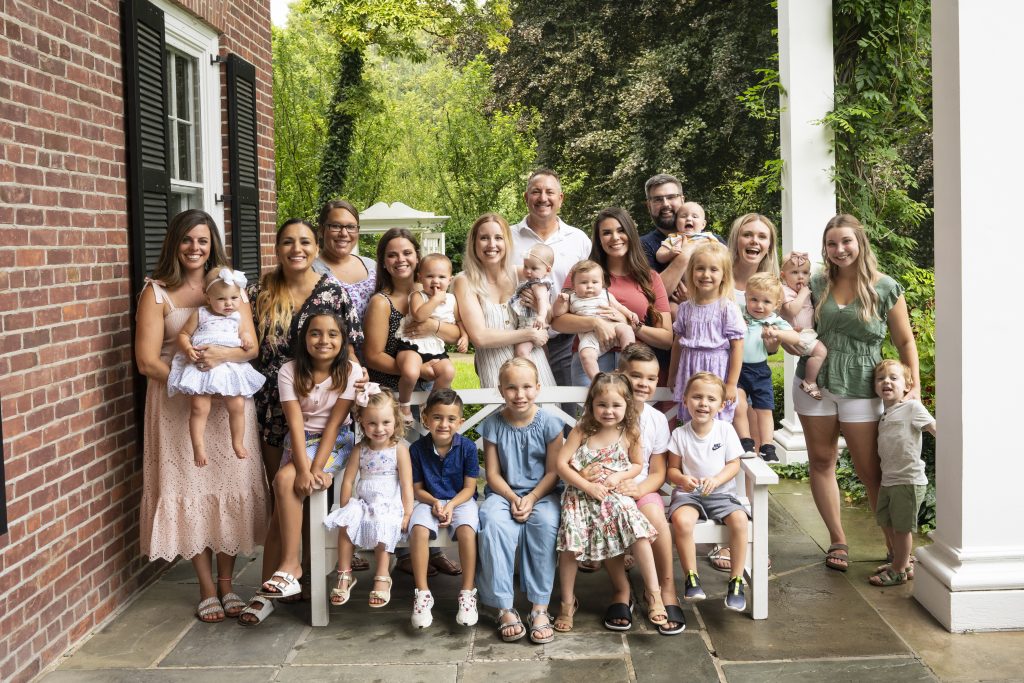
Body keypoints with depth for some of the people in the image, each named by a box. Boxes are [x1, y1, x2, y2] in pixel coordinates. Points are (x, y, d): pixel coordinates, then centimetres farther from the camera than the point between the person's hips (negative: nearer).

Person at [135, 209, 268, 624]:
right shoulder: (157, 292, -1)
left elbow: (251, 347, 1)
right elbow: (147, 361, -6)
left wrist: (222, 355, -20)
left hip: (229, 402, 2)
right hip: (178, 404, -2)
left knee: (230, 486, 4)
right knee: (189, 489, 1)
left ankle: (226, 582, 19)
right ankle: (207, 587, 14)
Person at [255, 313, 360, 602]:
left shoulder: (351, 371, -9)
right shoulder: (290, 371, -7)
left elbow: (334, 423, -13)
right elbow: (296, 423, -14)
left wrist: (315, 468, -21)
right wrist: (303, 469, -25)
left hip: (334, 443, -2)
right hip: (299, 442, 3)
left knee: (284, 479, -26)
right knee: (285, 483, -26)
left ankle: (289, 567, -20)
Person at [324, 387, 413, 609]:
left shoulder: (399, 449, -5)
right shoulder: (360, 449, 5)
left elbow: (407, 484, -7)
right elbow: (348, 480, 5)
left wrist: (407, 513, -13)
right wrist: (345, 509, 0)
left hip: (389, 505, -4)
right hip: (363, 503, 4)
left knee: (382, 527, -32)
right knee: (345, 524, -22)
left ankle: (382, 578, -18)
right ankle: (344, 575, -8)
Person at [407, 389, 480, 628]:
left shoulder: (467, 447, -8)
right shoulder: (417, 449, -6)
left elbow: (469, 487, -4)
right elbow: (417, 488, 2)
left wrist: (450, 505, -20)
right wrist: (435, 502, -17)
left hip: (460, 500, -1)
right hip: (429, 501, 1)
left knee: (466, 530, -33)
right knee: (418, 529, -31)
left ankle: (468, 593, -21)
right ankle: (422, 594, -20)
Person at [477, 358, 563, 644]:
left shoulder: (548, 423, -4)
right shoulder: (493, 424, -2)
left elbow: (553, 472, -3)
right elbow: (493, 474, 0)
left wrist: (532, 498, -17)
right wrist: (512, 498, -15)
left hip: (542, 492, -1)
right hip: (503, 492, 1)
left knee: (546, 522, -34)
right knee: (492, 522, -32)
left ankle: (540, 608, -26)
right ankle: (505, 609, -25)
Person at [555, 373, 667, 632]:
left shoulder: (629, 434, 0)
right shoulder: (581, 431, -5)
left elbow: (637, 465, 13)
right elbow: (561, 464, -8)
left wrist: (619, 476, -8)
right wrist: (588, 487, -15)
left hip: (615, 495, 1)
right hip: (581, 496, -1)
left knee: (638, 531, -23)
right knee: (569, 542, -16)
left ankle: (654, 592, -11)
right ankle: (568, 602, 3)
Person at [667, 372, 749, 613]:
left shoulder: (725, 430, 0)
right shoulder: (680, 434, 0)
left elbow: (734, 465, 0)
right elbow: (673, 468, 4)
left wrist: (716, 480, -18)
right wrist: (682, 479, -19)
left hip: (721, 492, 1)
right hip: (688, 493, -1)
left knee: (739, 519, -29)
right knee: (681, 520, -33)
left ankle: (736, 581, -15)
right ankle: (691, 577, -17)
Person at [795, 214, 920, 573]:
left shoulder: (885, 288, -4)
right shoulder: (818, 284, 5)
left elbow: (905, 342, 1)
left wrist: (915, 385, -10)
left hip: (860, 389, -4)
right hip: (815, 383, 4)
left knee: (870, 470, 0)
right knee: (821, 461, 8)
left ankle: (897, 547, 12)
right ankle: (838, 541, 19)